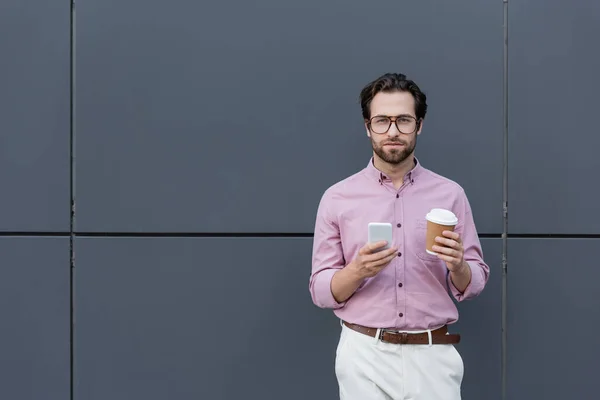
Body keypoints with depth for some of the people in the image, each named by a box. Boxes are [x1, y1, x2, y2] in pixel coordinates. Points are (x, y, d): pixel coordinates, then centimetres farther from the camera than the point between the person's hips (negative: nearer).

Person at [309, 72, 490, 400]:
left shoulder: (450, 194, 0)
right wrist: (358, 270, -18)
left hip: (432, 356, 1)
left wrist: (458, 265, -17)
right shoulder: (337, 198, -2)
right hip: (364, 355, 0)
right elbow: (321, 292, 0)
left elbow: (472, 286, 4)